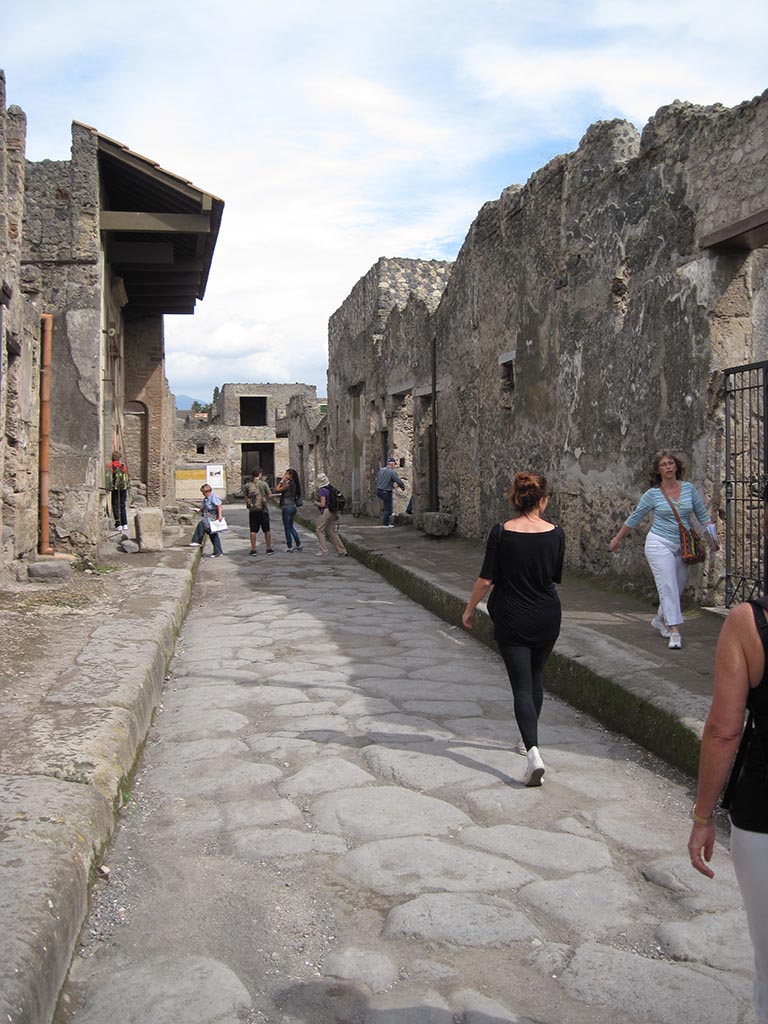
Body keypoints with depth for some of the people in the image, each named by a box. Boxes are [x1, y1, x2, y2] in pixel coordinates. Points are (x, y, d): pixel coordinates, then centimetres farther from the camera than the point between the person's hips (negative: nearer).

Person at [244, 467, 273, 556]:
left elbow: (246, 497, 7)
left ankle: (253, 549, 6)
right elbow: (270, 495, -5)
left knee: (253, 531, 6)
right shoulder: (263, 483, -9)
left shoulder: (248, 485, 0)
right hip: (263, 509, -2)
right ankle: (268, 549, 12)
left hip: (252, 510, 2)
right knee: (267, 530, 8)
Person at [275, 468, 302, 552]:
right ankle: (298, 545, 20)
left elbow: (277, 490, -11)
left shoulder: (289, 484, -17)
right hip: (293, 506, 9)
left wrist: (282, 480, -5)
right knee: (291, 527, 19)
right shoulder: (294, 484, 9)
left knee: (287, 528, 1)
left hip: (287, 507, -9)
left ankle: (290, 547, 6)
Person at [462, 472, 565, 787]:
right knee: (535, 679, 21)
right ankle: (530, 739, 35)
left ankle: (533, 752, -17)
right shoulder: (555, 533, -7)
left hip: (511, 620, -3)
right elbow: (556, 577, 6)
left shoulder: (501, 533, -13)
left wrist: (469, 609, 3)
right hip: (547, 619, 3)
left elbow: (486, 579, -11)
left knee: (522, 686, -1)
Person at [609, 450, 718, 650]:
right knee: (668, 587, -11)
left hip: (682, 547, 4)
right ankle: (675, 632, -11)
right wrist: (617, 539, 10)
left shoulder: (689, 489, 4)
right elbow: (634, 519, 5)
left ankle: (660, 619, 35)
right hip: (660, 544, -4)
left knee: (678, 588, 11)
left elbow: (702, 515, 11)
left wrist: (712, 534, -2)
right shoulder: (653, 494, -4)